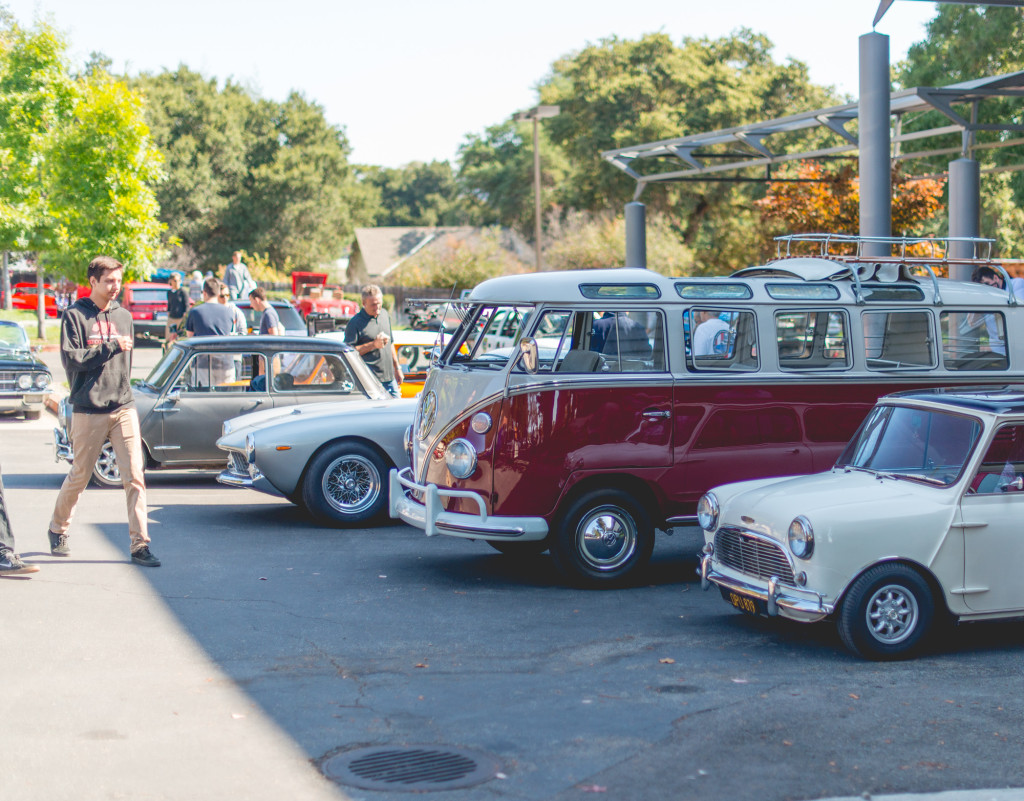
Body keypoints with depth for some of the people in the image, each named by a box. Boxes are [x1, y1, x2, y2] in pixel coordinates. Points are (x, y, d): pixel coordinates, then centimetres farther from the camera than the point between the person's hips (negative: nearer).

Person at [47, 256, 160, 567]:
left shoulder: (124, 316, 12)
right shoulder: (75, 316, -3)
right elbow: (70, 358, -13)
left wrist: (120, 390, 14)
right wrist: (110, 347, -16)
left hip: (123, 407, 4)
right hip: (88, 410, -3)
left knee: (135, 477, -6)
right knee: (79, 476, 9)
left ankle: (140, 544, -5)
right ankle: (58, 529, 32)